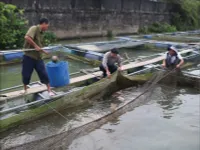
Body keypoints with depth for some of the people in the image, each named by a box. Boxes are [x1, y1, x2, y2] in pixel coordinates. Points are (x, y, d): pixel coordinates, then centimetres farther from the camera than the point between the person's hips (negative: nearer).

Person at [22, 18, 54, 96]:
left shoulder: (41, 33, 11)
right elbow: (27, 37, -31)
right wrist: (35, 46, -24)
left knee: (44, 74, 3)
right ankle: (25, 90, 29)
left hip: (38, 57, 6)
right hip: (29, 57, -6)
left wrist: (45, 52, 22)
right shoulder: (34, 28, -13)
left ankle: (49, 91, 12)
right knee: (26, 75, 8)